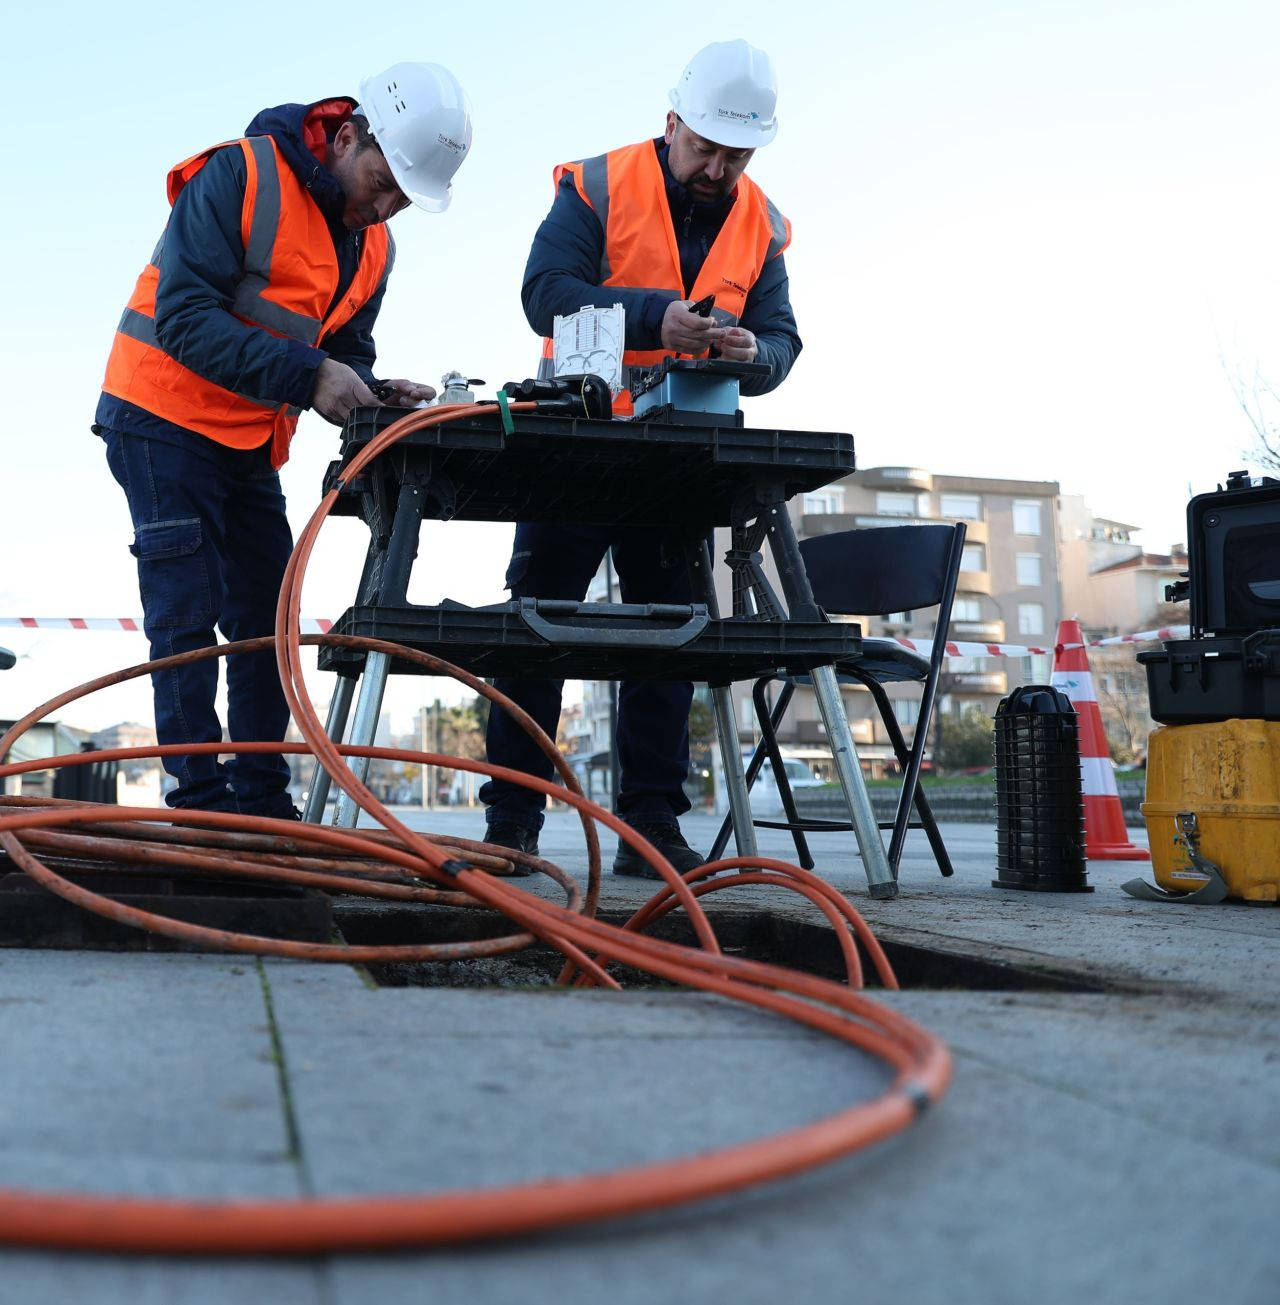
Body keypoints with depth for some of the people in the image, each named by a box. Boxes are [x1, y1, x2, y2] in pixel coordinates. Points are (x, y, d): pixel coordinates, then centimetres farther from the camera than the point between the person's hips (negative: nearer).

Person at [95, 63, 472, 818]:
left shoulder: (373, 247, 5)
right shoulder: (241, 176, -17)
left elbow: (345, 350, 8)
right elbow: (185, 317, -24)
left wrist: (373, 395, -15)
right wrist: (309, 375, -32)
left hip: (253, 445, 8)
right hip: (164, 421, -7)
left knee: (265, 620, 7)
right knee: (187, 615, -9)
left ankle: (262, 805, 14)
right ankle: (202, 803, -5)